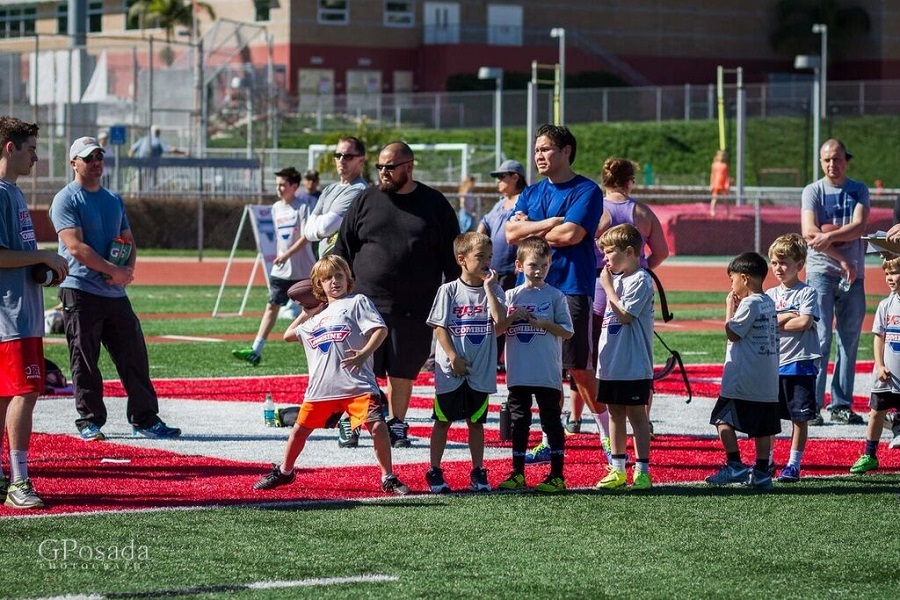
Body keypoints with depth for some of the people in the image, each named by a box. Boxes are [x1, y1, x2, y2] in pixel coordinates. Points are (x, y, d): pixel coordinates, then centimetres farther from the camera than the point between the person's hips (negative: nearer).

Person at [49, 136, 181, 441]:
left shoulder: (114, 199, 19)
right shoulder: (66, 200, -3)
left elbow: (129, 241, 19)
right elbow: (75, 246, -14)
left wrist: (128, 271, -3)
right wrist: (114, 270, -18)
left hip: (116, 291, 6)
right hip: (81, 291, -6)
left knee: (134, 356, 3)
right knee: (85, 361, -2)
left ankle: (146, 419, 8)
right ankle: (89, 421, 6)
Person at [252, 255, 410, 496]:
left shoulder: (357, 302, 6)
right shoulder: (316, 318, 25)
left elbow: (380, 329, -7)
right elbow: (288, 335, 36)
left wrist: (364, 354, -21)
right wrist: (306, 312, 29)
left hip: (357, 383, -5)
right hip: (321, 386, 5)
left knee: (377, 426, -16)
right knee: (300, 429, 11)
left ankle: (389, 478, -4)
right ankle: (284, 472, 33)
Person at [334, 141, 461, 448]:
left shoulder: (434, 204, 4)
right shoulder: (366, 201, 6)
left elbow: (451, 257, 6)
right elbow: (343, 249, 9)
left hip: (413, 308, 0)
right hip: (367, 303, 0)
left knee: (403, 373, 8)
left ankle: (397, 425, 21)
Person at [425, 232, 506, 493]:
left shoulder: (492, 290, 4)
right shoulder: (449, 290, -3)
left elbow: (500, 318, -12)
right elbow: (439, 327, -4)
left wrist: (488, 286, -12)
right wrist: (453, 357, -12)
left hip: (481, 371, 2)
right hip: (450, 370, -2)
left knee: (476, 422, 10)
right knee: (443, 420, 5)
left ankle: (478, 473, 17)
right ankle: (434, 472, 13)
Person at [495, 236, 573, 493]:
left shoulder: (555, 296, -1)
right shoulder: (512, 296, 6)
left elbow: (567, 332, -2)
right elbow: (497, 329, 4)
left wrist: (544, 324, -16)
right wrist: (513, 317, -12)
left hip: (548, 375, -3)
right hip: (518, 374, 3)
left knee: (552, 422, 2)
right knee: (518, 423, 9)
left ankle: (557, 475, 7)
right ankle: (518, 474, 17)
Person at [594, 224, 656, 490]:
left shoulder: (640, 281, -13)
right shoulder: (616, 279, 14)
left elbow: (624, 315, -21)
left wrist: (608, 287, -14)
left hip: (634, 367, -8)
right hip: (611, 365, 8)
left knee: (636, 414, -3)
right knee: (614, 413, 12)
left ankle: (642, 471, 0)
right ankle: (617, 469, 19)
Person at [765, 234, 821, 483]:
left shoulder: (807, 292, -2)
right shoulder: (770, 294, 11)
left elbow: (805, 323, -16)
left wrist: (775, 322, -8)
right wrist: (787, 316, -11)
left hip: (800, 363, -4)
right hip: (772, 363, 4)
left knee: (800, 416, 0)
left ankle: (794, 464, 8)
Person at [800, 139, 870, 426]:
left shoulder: (859, 190, 10)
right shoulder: (813, 191, 3)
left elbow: (859, 226, -6)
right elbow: (809, 232, -9)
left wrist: (829, 236, -20)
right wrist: (841, 260, -13)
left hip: (854, 274, 3)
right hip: (821, 272, -3)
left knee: (849, 341, 4)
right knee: (820, 339, -9)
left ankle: (842, 405, 10)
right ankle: (812, 405, -9)